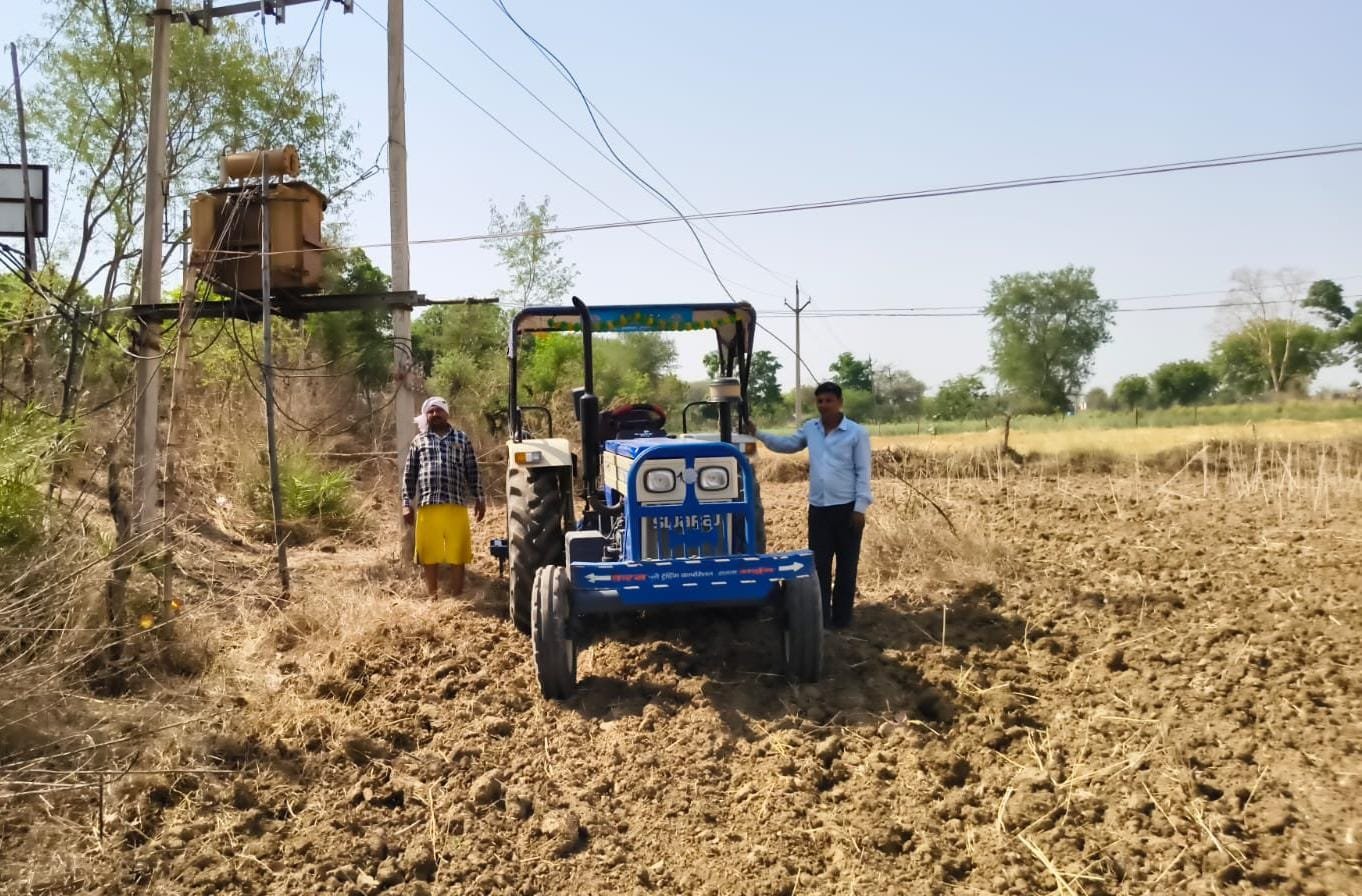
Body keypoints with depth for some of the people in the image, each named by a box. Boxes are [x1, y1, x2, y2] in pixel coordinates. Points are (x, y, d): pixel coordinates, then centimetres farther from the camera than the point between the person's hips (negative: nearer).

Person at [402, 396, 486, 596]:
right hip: (427, 506, 0)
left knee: (457, 557, 0)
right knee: (429, 557, 5)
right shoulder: (419, 441, 13)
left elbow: (472, 472, 13)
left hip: (456, 505, 0)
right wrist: (406, 504, 4)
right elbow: (409, 475, 11)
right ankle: (432, 597, 15)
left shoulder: (461, 439, 13)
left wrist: (479, 498, 6)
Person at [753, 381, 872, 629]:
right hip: (818, 508, 4)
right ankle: (820, 618, 9)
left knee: (846, 566, 5)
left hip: (846, 508, -4)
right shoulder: (810, 429, 8)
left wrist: (860, 507, -11)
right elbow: (786, 444, 22)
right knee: (819, 565, 4)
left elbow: (863, 472, -6)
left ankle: (842, 617, 14)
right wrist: (758, 434, 10)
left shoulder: (857, 432, -6)